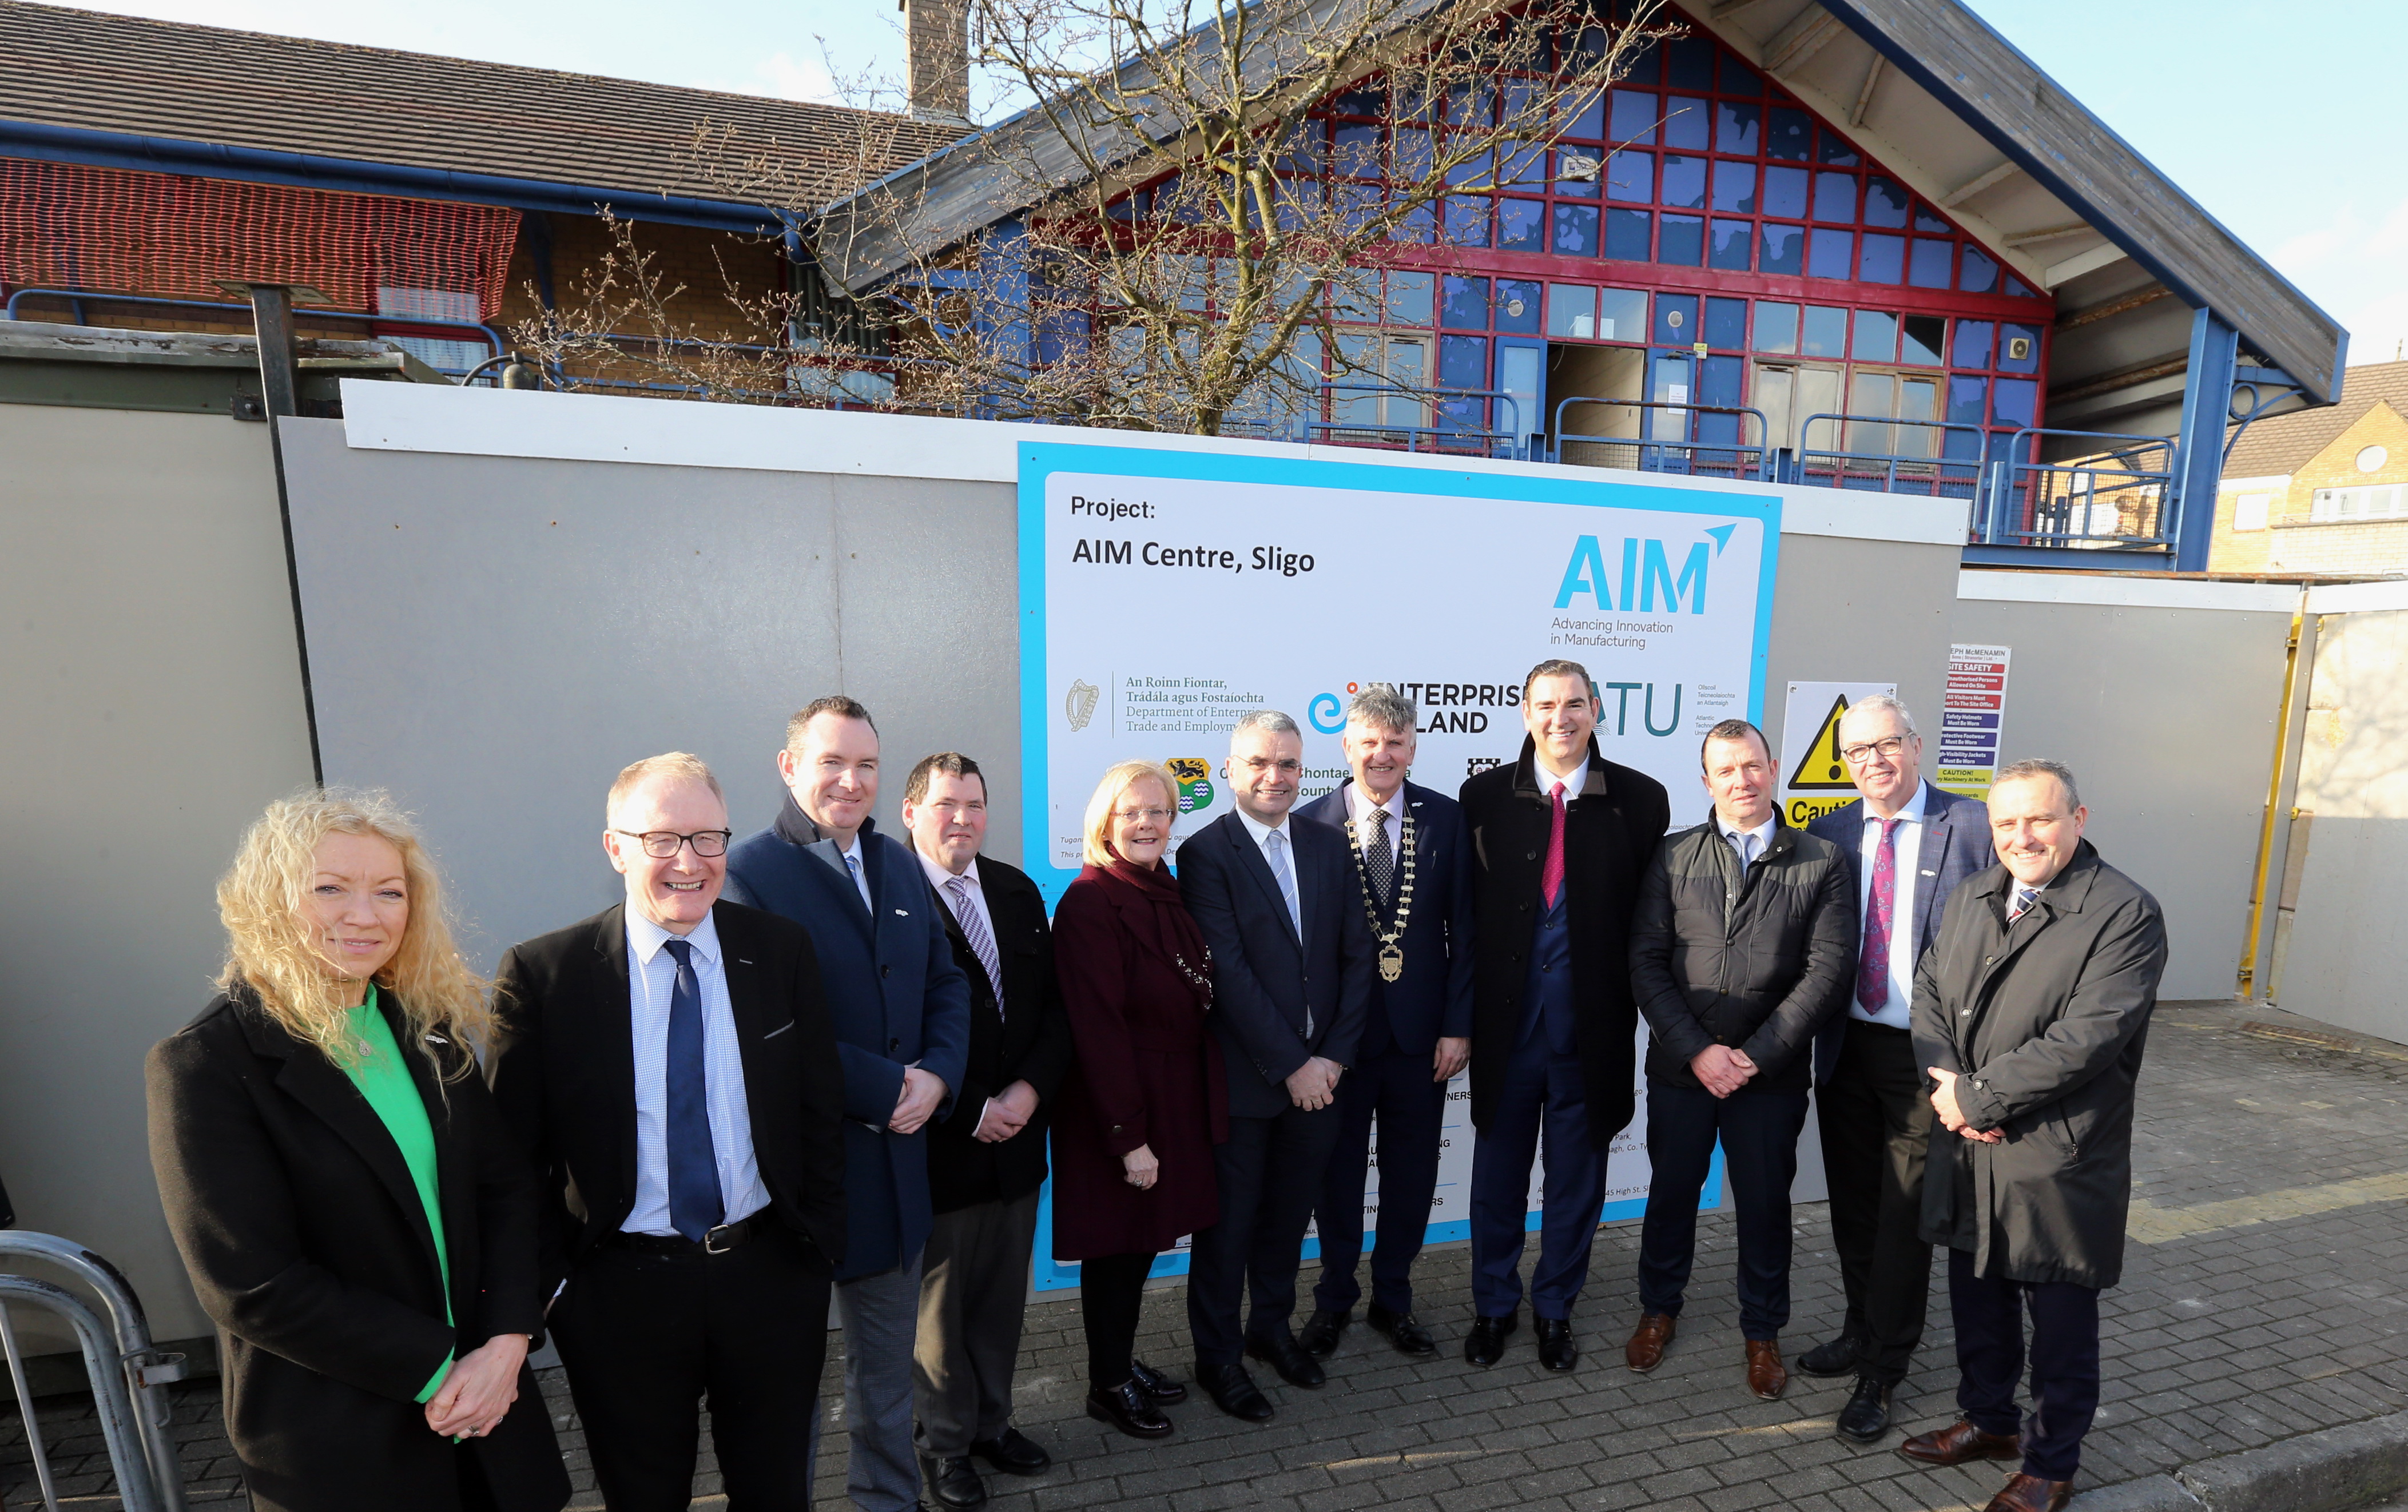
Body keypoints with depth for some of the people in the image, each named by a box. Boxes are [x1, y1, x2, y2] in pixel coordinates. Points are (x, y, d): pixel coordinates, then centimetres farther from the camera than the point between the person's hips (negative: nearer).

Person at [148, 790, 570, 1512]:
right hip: (338, 1447, -4)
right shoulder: (204, 1065, -14)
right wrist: (438, 1369, -15)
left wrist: (507, 1341, -11)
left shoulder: (428, 1028, 0)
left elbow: (506, 1186, 2)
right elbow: (250, 1285, -16)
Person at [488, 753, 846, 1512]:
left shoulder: (782, 951, -5)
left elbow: (820, 1109, 0)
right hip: (621, 1290, -1)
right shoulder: (543, 973, -10)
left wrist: (820, 1244, -2)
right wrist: (553, 1279, -6)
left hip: (771, 1274, 2)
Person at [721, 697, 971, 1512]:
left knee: (888, 1367, 23)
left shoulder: (898, 864, 6)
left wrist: (937, 1075, -10)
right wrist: (887, 1088, -18)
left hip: (896, 1159, 6)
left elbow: (946, 981, 7)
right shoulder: (746, 871, -16)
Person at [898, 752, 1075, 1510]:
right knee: (939, 1305, 15)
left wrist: (1030, 1088, -8)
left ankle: (992, 1421, 41)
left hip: (1016, 1135, 5)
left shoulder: (1017, 891, 5)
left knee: (1002, 1297, 20)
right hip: (939, 1149, -5)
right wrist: (971, 1113, -16)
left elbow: (1055, 1003, 5)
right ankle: (947, 1442, 37)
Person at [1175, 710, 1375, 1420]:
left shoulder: (1330, 847, 4)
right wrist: (1291, 1065, -16)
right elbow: (1228, 971, -17)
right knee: (1230, 1220, 12)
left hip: (1319, 1073, 5)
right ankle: (1218, 1355, 33)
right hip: (1244, 1077, -4)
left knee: (1289, 1211, 20)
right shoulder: (1206, 853, -12)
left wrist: (1333, 1055, -5)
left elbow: (1357, 956, 3)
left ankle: (1272, 1326, 43)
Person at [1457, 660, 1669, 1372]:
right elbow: (1467, 909, -2)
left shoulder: (1639, 799, -4)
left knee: (1577, 1179, 17)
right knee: (1498, 1174, 16)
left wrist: (1635, 1004, -4)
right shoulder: (1484, 795, -3)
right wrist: (1465, 1014, -3)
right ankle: (1494, 1304, 39)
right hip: (1506, 1022, 0)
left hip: (1593, 1027, 0)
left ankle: (1556, 1308, 40)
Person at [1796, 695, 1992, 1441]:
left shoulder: (1973, 826, -8)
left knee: (1905, 1216, 8)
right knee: (1853, 1207, 18)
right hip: (1846, 1050, 4)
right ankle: (1862, 1332, 39)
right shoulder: (1827, 834, 3)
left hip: (1926, 1056, -4)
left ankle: (1882, 1372, 25)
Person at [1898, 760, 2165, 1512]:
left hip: (2058, 1164, -5)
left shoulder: (2127, 914, -15)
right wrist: (1948, 1087, -10)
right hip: (1967, 1153, 6)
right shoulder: (1970, 899, 6)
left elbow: (2084, 1040, -22)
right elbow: (1928, 993, 6)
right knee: (1976, 1301, 21)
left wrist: (1975, 1096, -17)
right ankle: (1989, 1422, 43)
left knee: (2061, 1325, 13)